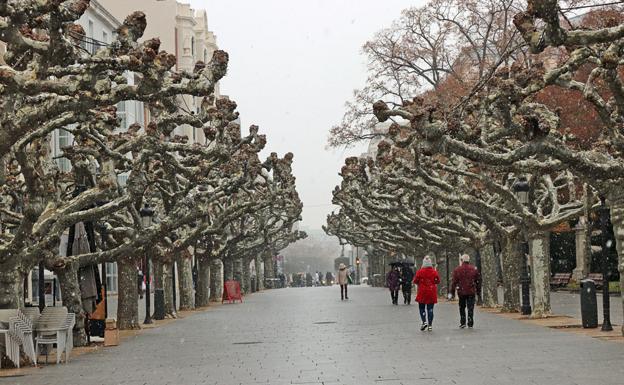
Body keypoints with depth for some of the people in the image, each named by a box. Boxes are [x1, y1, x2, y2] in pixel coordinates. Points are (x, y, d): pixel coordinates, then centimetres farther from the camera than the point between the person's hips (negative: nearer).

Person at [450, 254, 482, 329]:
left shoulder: (457, 270, -2)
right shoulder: (474, 269, 3)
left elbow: (454, 281, -2)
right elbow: (478, 280, 6)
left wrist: (452, 291, 3)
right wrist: (478, 290, 13)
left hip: (461, 292, 0)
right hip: (471, 292, 0)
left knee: (462, 308, 13)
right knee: (470, 308, 3)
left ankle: (462, 323, 10)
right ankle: (470, 324, 0)